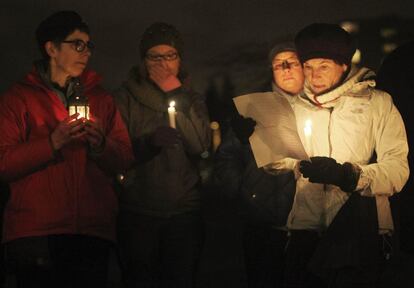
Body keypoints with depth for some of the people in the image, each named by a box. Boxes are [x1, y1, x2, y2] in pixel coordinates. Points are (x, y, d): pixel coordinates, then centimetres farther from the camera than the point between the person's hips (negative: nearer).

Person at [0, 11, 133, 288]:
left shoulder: (102, 99, 16)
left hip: (94, 233, 3)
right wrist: (53, 142, -17)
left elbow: (124, 161, 10)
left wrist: (101, 145, -10)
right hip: (36, 234, -3)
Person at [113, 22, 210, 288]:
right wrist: (150, 141, -21)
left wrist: (177, 95, -5)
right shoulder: (126, 97, 4)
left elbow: (201, 145, -5)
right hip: (138, 213, -2)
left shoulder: (192, 99, 12)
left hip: (184, 213, 2)